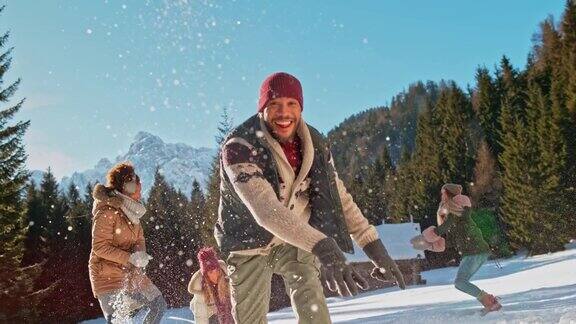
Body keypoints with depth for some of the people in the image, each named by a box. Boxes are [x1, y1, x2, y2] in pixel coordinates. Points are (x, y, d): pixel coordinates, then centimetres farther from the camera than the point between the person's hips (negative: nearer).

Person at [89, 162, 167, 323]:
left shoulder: (130, 210, 8)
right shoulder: (107, 212, -19)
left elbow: (139, 238, 12)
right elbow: (100, 247, -21)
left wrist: (140, 254, -10)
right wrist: (130, 258, -23)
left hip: (131, 274, 8)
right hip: (108, 275, -8)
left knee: (159, 305, 8)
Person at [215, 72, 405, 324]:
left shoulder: (315, 144, -12)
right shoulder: (238, 148, -29)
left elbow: (337, 196, -3)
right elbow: (264, 208, -42)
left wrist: (372, 243, -10)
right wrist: (320, 245, -53)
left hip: (295, 240, 3)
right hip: (249, 245, -2)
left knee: (310, 304, -21)